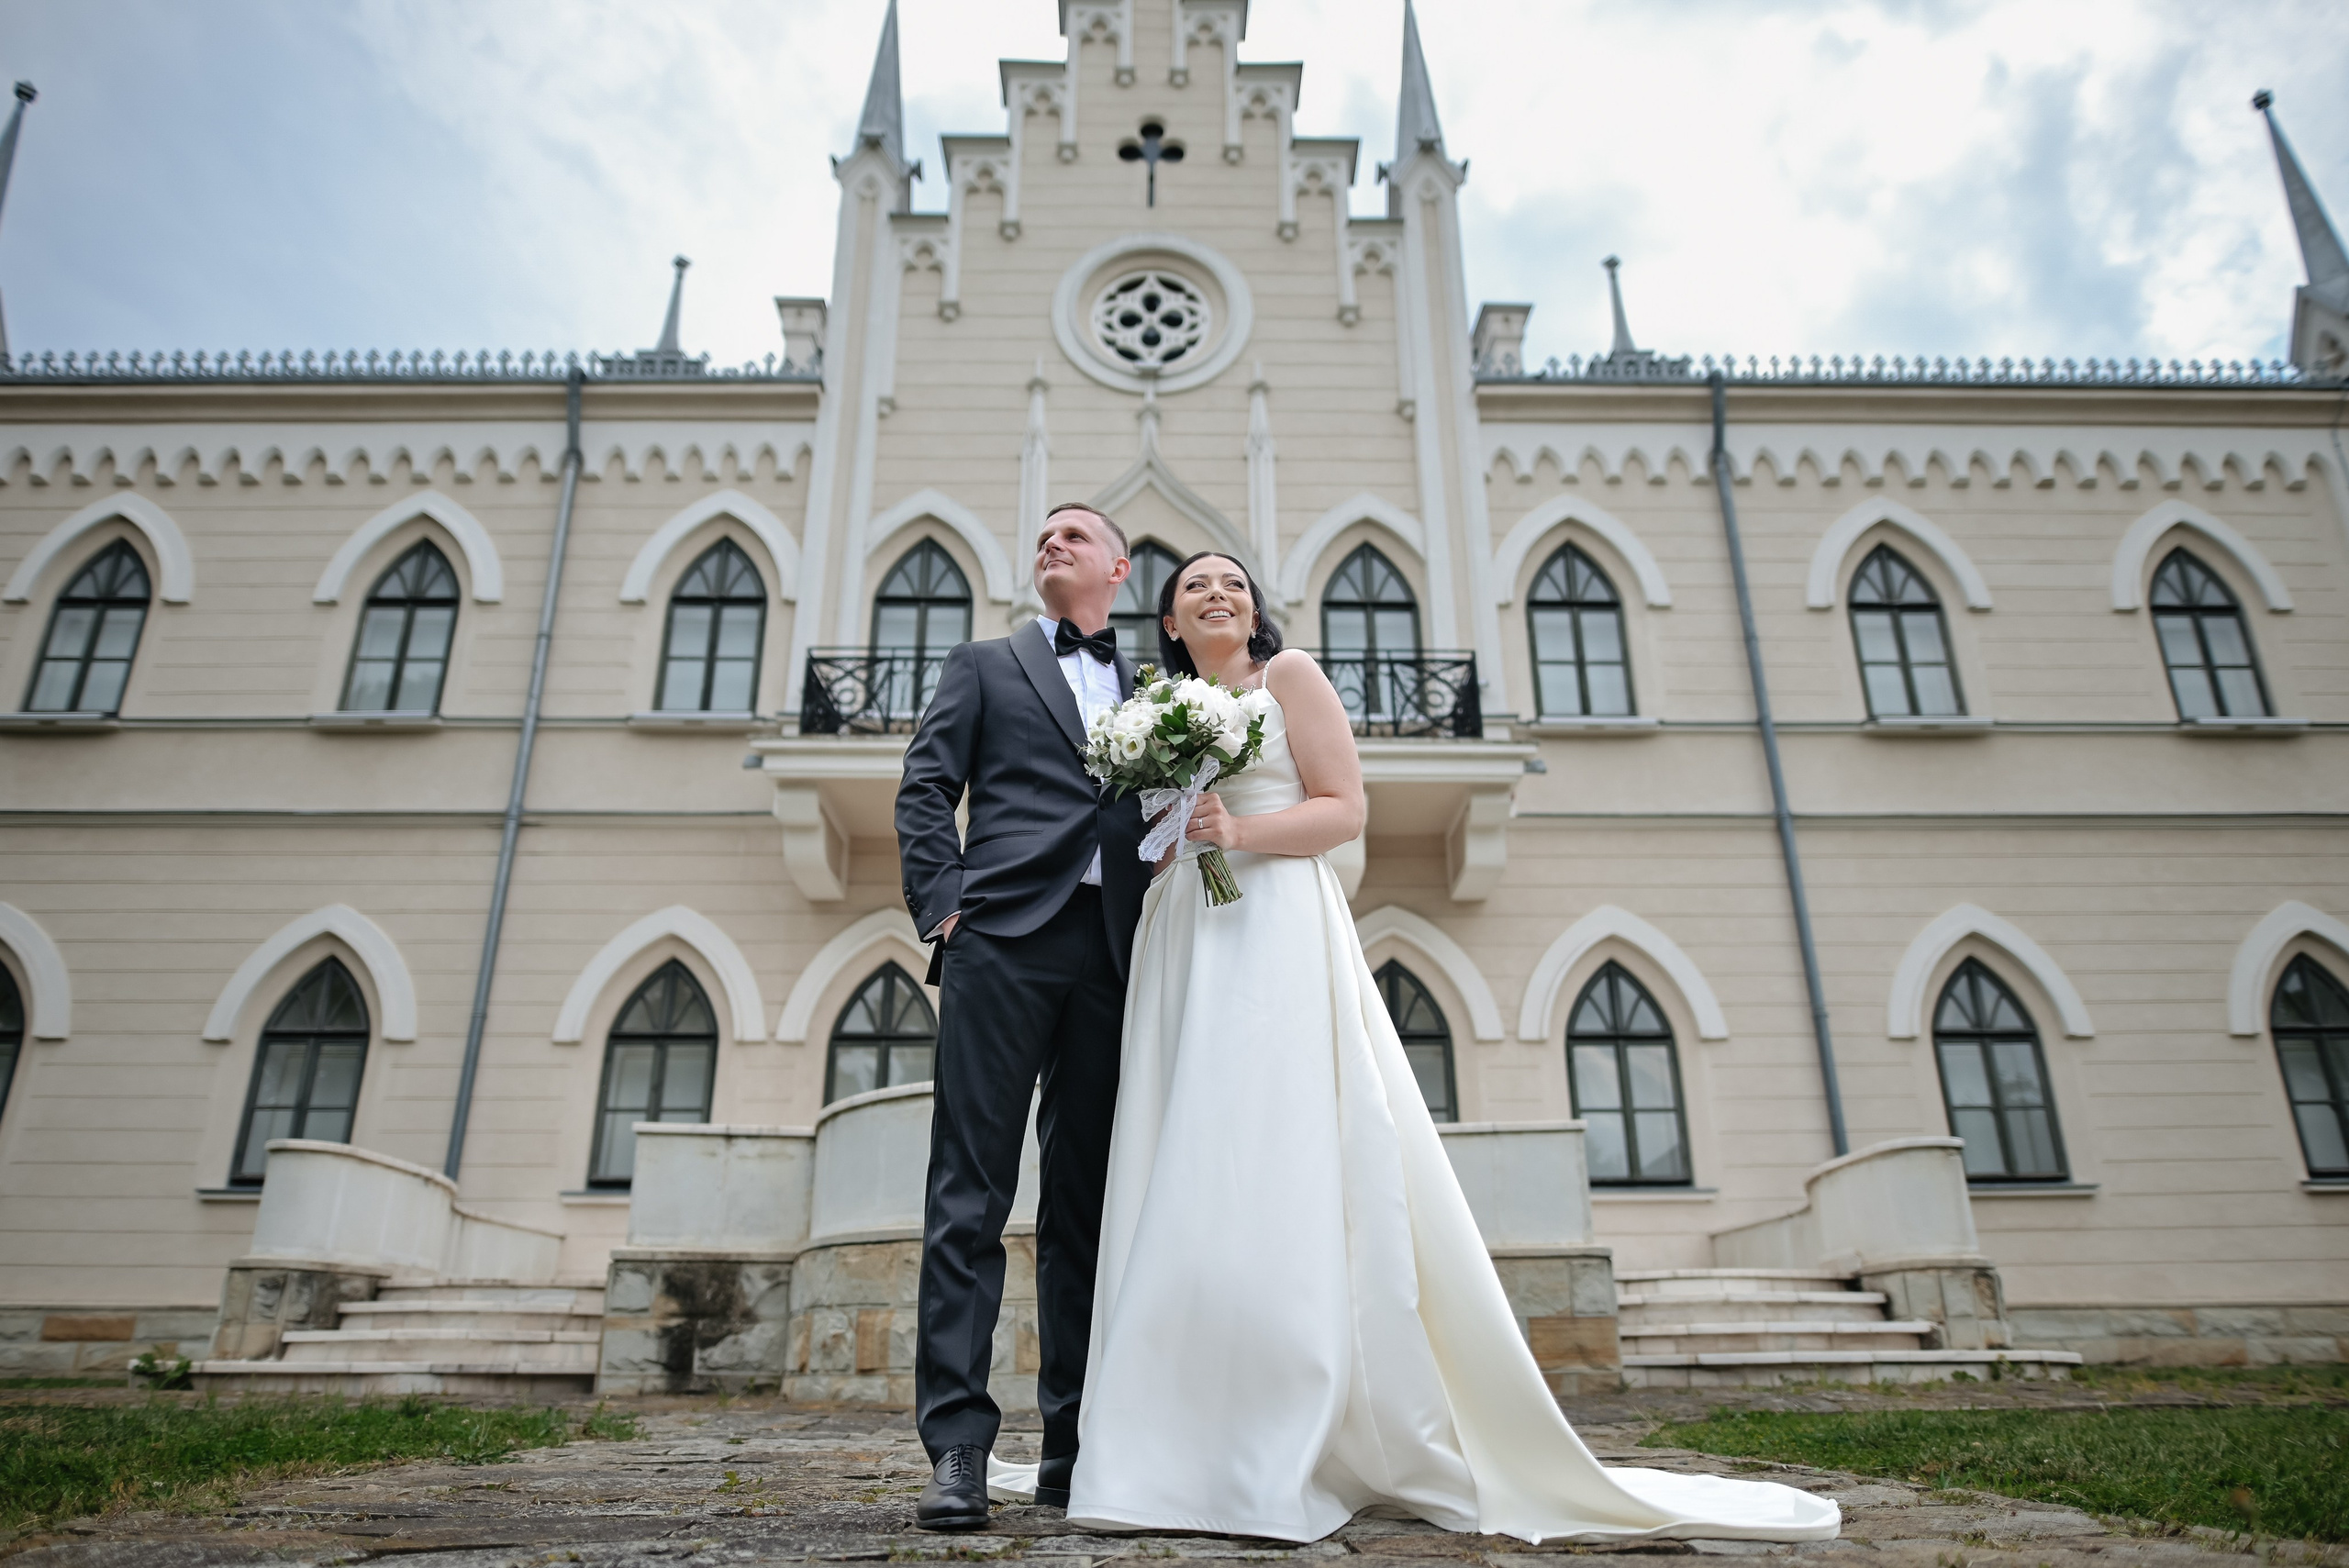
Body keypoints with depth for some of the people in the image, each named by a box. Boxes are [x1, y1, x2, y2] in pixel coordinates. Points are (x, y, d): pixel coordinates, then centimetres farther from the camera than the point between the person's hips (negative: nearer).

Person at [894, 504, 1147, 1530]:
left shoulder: (1152, 692, 23)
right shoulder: (985, 666, 18)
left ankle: (1074, 1445, 9)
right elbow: (924, 789, 8)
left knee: (1086, 1200, 3)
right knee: (971, 1192, -8)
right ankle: (957, 1443, -7)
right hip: (1003, 939, -2)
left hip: (1112, 954, 2)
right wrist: (942, 902, -6)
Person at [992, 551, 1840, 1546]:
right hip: (1181, 951, 6)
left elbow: (1343, 809, -2)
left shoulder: (1288, 676, 8)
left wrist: (1239, 831, -15)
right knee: (1179, 1185, -1)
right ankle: (1185, 1453, 3)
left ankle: (1280, 1468, -9)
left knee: (1275, 1176, -13)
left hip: (1275, 937, -6)